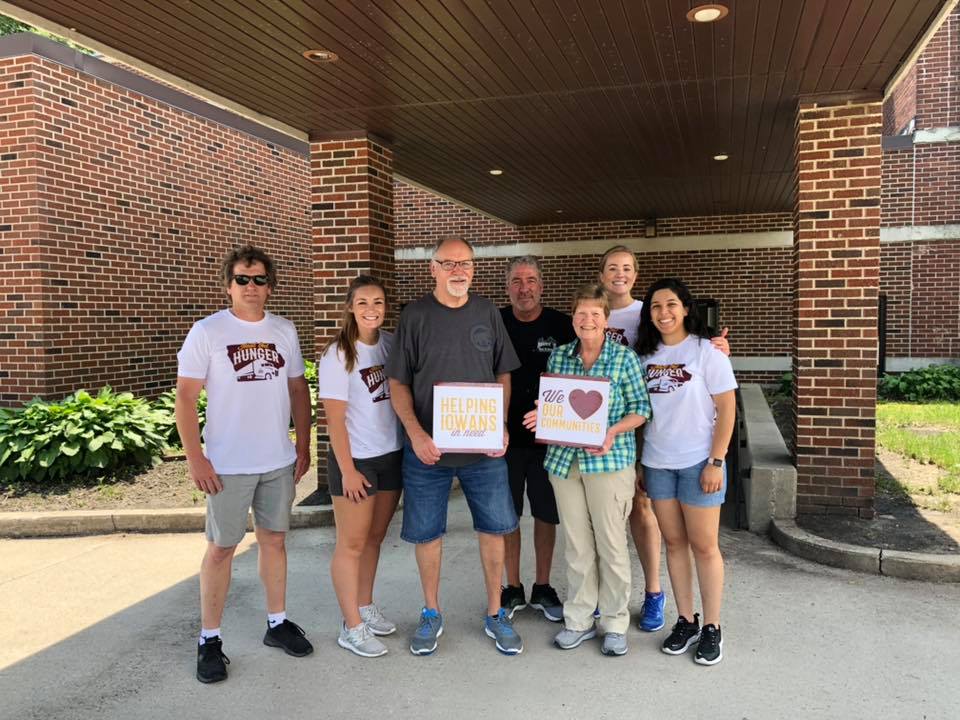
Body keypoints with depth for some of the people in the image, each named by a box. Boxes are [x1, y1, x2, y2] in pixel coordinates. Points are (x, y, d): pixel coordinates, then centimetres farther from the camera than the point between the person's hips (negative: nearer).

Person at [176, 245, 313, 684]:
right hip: (227, 465, -4)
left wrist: (303, 447, 9)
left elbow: (298, 390, 12)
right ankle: (209, 639, 18)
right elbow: (185, 396, -8)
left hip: (279, 462, 4)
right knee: (221, 548, 5)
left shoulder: (284, 331, 6)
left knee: (274, 539, 13)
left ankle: (277, 623, 27)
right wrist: (195, 458, -13)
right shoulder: (207, 332, -6)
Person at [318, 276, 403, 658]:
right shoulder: (337, 354, -12)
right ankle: (351, 627, 15)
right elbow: (335, 418, -13)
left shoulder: (391, 343, 4)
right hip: (355, 460, -5)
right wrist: (347, 470, -14)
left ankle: (366, 607, 31)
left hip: (392, 456, 5)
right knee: (351, 543, 4)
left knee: (374, 537, 16)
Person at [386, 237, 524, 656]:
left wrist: (501, 426, -3)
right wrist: (416, 433, -14)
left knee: (494, 528, 7)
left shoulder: (487, 313, 6)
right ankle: (431, 614, 27)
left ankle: (495, 614, 24)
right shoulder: (415, 316, -1)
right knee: (426, 532, 7)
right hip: (428, 448, -2)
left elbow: (504, 374, 11)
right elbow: (397, 382, -1)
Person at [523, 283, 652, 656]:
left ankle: (615, 624, 21)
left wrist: (612, 432, -18)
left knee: (611, 544, 5)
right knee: (577, 545, 11)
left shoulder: (625, 358, -3)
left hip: (610, 460, -3)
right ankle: (579, 620, 25)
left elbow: (641, 409, -2)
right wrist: (543, 415, -7)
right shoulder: (558, 356, 8)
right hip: (564, 459, 4)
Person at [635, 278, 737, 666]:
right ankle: (685, 621, 24)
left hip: (698, 463, -4)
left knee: (704, 546, 3)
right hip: (656, 464, 4)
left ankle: (711, 628, 17)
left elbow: (726, 409, -8)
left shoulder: (706, 351, -6)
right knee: (674, 543, 11)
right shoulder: (645, 354, 6)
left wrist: (716, 462, -13)